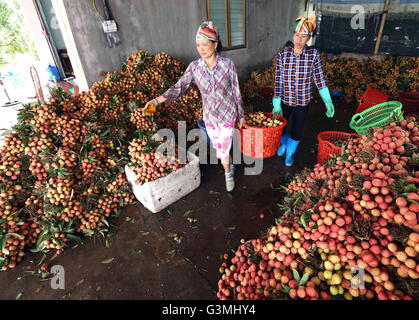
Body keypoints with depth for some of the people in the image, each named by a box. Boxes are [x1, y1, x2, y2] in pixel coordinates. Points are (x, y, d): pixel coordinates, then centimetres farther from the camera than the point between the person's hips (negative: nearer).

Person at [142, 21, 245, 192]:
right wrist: (157, 100, -27)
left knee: (223, 149, 1)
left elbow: (236, 91, -5)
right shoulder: (194, 67, -7)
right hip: (209, 116, 3)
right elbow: (179, 87, -13)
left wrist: (241, 114, 2)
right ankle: (230, 166, 47)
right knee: (219, 147, 17)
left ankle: (228, 173, 30)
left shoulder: (227, 64, -12)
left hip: (228, 115, -3)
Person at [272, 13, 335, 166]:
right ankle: (283, 144, 51)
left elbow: (320, 78, -1)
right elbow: (278, 81, -9)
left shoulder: (313, 54, -8)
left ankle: (290, 153, 40)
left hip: (302, 102, 0)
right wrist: (276, 105, -10)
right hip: (284, 100, 1)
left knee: (296, 132, 11)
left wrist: (328, 101, -4)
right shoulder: (283, 54, -9)